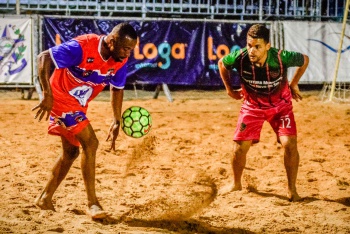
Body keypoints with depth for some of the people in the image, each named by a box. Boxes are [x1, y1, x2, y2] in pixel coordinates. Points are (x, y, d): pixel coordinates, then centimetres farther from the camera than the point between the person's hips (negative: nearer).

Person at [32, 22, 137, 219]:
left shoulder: (120, 60, -8)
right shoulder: (82, 47, -29)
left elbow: (117, 88, 7)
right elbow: (43, 57, -30)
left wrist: (117, 122, 4)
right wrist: (47, 95, -33)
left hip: (78, 104, 8)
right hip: (61, 97, -8)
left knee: (71, 153, 15)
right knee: (90, 143, -17)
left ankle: (45, 199, 30)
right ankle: (92, 203, -11)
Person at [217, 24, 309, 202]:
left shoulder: (281, 57, -31)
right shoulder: (239, 57, -28)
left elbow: (304, 60, -8)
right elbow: (222, 63, -2)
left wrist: (293, 85, -1)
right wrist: (229, 89, 4)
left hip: (280, 105, -1)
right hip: (252, 105, 1)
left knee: (289, 144, -17)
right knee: (239, 148, -2)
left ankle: (292, 189, 3)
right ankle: (236, 184, 26)